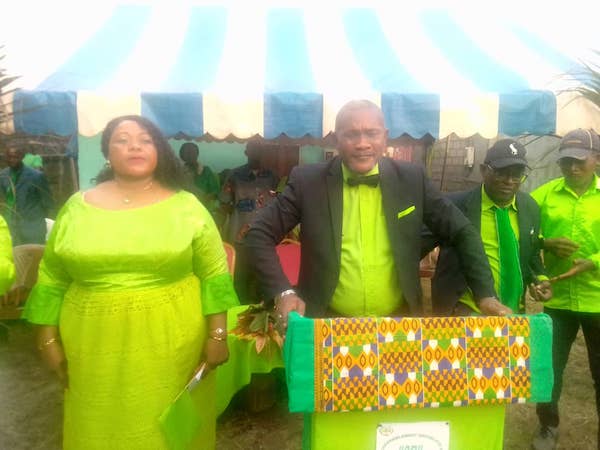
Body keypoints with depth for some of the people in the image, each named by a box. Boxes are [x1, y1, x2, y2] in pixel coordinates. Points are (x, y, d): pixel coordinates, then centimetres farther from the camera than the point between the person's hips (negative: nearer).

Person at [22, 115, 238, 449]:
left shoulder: (186, 206, -3)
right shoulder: (77, 207, 2)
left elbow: (214, 275, -3)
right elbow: (51, 278, 8)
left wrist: (217, 334, -6)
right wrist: (48, 337, 5)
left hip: (172, 345, -1)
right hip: (96, 348, 2)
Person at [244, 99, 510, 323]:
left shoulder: (412, 179, 0)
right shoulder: (308, 181, -5)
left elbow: (461, 232, 7)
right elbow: (259, 234, -1)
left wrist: (485, 294, -1)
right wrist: (283, 292, -13)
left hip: (398, 324, 2)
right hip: (329, 325, -2)